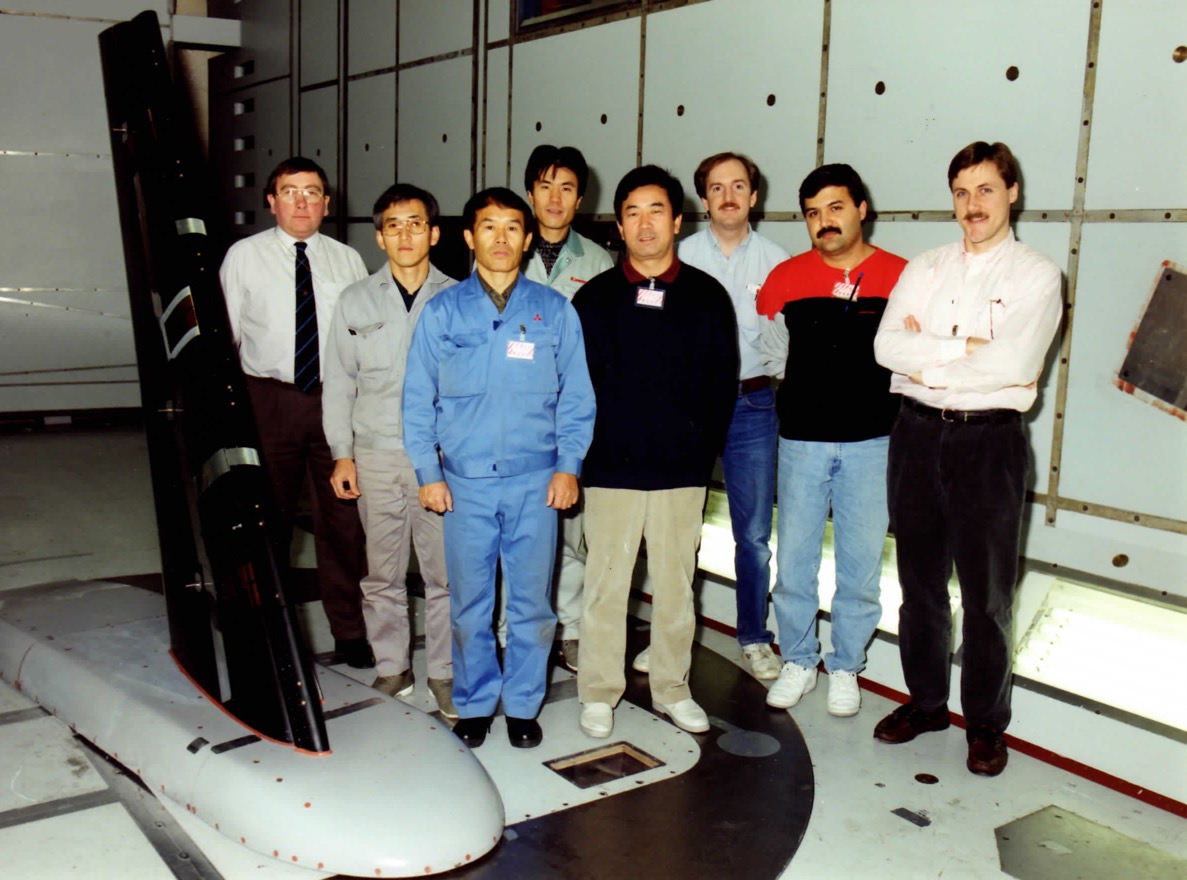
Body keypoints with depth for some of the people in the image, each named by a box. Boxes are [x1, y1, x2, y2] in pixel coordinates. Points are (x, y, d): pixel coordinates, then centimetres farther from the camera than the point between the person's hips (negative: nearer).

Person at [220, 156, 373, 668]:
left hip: (336, 398, 1)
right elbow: (226, 334, 6)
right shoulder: (244, 256, 5)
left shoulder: (347, 260, 8)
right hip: (269, 398, -1)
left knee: (344, 517, 3)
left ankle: (350, 632, 17)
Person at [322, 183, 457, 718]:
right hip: (376, 457, 2)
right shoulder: (356, 301, 9)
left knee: (445, 572, 1)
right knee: (382, 573, 7)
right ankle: (391, 669, 22)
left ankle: (444, 673, 14)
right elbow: (338, 382, 10)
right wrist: (341, 453, 4)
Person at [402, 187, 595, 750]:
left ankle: (523, 704, 23)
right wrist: (428, 471, 0)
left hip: (535, 482, 0)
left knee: (531, 602, 6)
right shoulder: (442, 311, 5)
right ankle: (474, 703, 24)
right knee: (469, 602, 7)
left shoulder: (555, 311, 6)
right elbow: (418, 398, 7)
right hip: (465, 482, 0)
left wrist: (568, 465, -1)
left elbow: (575, 396, 8)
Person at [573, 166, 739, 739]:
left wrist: (704, 452, -1)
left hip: (683, 470, 1)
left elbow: (723, 383, 5)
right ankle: (599, 692, 18)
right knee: (606, 584, 3)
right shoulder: (595, 297, 5)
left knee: (676, 585, 9)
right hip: (611, 468, 0)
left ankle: (672, 689, 25)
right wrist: (586, 450, -2)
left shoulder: (707, 296, 5)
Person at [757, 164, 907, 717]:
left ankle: (845, 666, 25)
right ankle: (798, 660, 25)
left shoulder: (901, 278, -2)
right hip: (802, 439, 1)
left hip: (871, 442, -1)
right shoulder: (786, 279, 2)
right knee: (794, 557, 6)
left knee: (861, 561, 7)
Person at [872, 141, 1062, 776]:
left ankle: (986, 723, 21)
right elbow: (887, 345, -4)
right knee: (919, 580, 13)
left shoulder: (1035, 274, -2)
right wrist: (965, 348, -13)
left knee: (987, 592, 5)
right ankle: (926, 701, 30)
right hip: (917, 433, 4)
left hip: (989, 442, -3)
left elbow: (1013, 362, -17)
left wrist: (926, 358, -11)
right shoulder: (923, 269, 10)